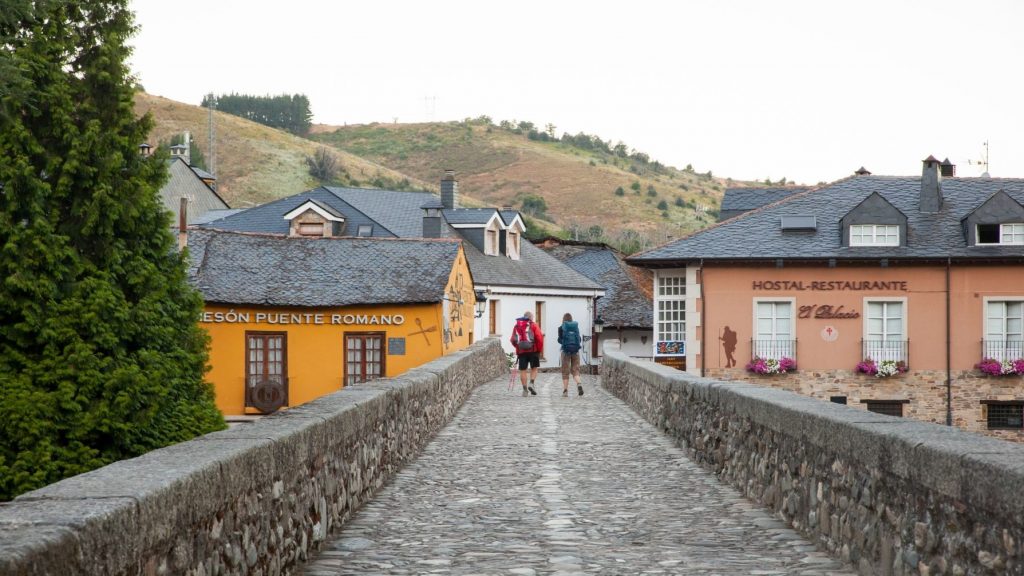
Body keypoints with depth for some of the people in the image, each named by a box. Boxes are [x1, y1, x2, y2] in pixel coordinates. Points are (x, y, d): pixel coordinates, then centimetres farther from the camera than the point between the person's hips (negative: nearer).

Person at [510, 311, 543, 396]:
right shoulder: (533, 325, 0)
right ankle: (532, 383, -8)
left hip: (521, 351, 2)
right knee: (534, 368, 11)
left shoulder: (517, 325, 12)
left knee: (523, 370, 5)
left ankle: (525, 389, 2)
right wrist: (539, 349, 1)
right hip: (533, 350, -2)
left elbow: (513, 340, 11)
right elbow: (539, 338, -9)